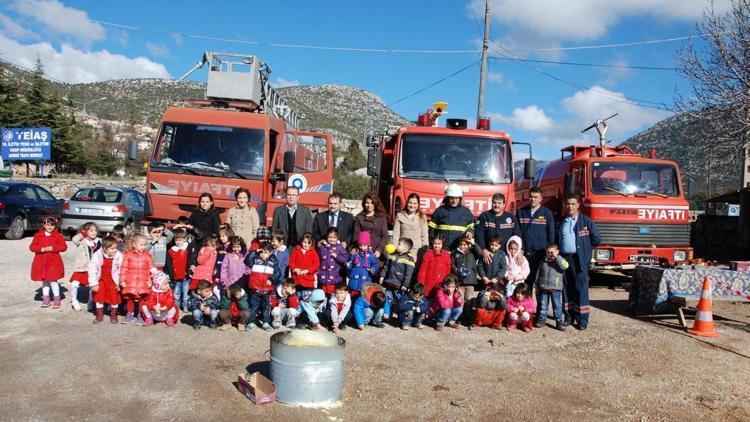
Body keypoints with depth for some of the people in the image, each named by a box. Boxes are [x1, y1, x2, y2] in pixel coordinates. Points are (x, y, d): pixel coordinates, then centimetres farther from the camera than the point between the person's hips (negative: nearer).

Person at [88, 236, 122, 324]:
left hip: (113, 280, -1)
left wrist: (120, 283, -12)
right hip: (101, 279, 1)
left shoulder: (119, 256, -18)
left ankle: (113, 315, 20)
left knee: (114, 296, 1)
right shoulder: (97, 256, -16)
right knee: (99, 296, 9)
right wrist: (93, 283, -10)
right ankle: (99, 315, 26)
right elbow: (92, 270, -10)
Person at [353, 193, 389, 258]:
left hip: (376, 252, 0)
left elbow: (384, 236, 4)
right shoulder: (359, 218, 10)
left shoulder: (381, 218, 9)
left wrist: (379, 250, -10)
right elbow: (356, 235, 5)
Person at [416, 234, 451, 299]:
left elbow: (448, 271, 10)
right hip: (429, 286, -1)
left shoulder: (446, 255, 5)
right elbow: (423, 269, -2)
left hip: (441, 286, 2)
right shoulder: (428, 254, -1)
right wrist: (421, 283, -7)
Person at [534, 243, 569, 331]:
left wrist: (556, 257, -21)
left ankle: (559, 321, 8)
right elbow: (538, 274, 14)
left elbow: (564, 266, -24)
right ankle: (542, 319, 20)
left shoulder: (560, 261, 0)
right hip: (543, 288, 3)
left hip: (556, 288, -3)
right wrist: (537, 286, 14)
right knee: (543, 305, 10)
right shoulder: (543, 262, 8)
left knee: (557, 306, 1)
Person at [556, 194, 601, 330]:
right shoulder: (561, 223, 12)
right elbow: (556, 240, 17)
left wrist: (585, 249, 6)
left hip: (579, 260, -4)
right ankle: (569, 316, 16)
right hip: (564, 259, 4)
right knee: (567, 288, 7)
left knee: (581, 289, -4)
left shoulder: (587, 221, 0)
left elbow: (596, 239, 1)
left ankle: (582, 319, 1)